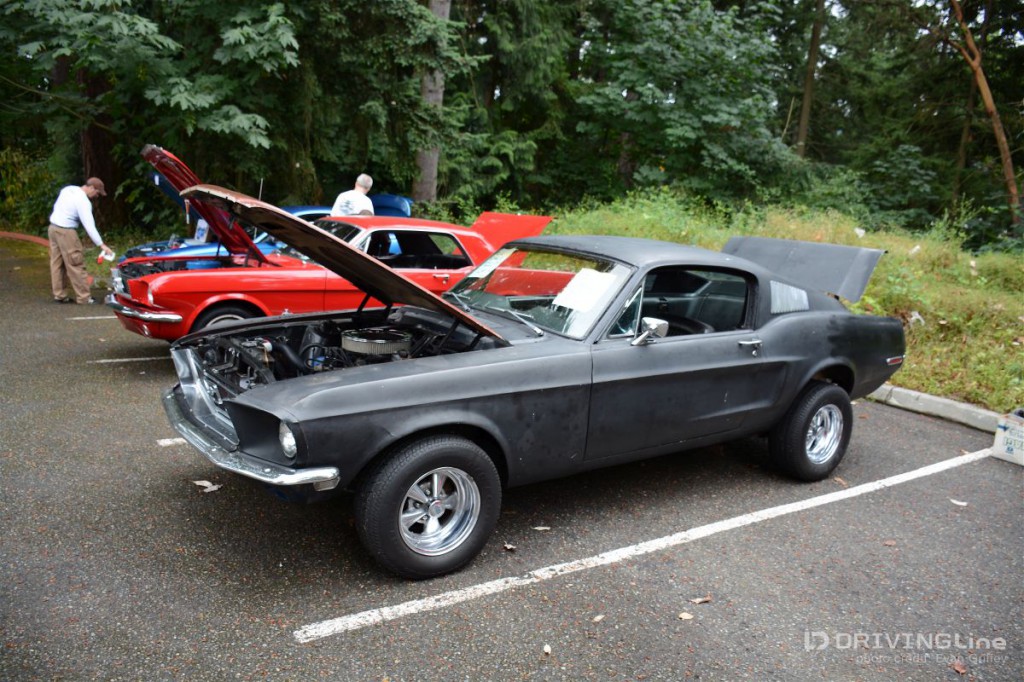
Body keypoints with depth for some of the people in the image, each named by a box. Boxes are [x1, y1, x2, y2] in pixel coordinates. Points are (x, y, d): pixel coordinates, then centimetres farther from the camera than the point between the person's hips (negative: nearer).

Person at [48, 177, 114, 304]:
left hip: (53, 227, 9)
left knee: (57, 263, 12)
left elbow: (56, 206, 18)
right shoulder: (83, 201, -17)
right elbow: (89, 226, -21)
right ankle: (84, 297, -2)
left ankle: (59, 295, 17)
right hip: (65, 231, -9)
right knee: (76, 265, -5)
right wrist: (102, 245, -21)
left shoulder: (68, 189, 9)